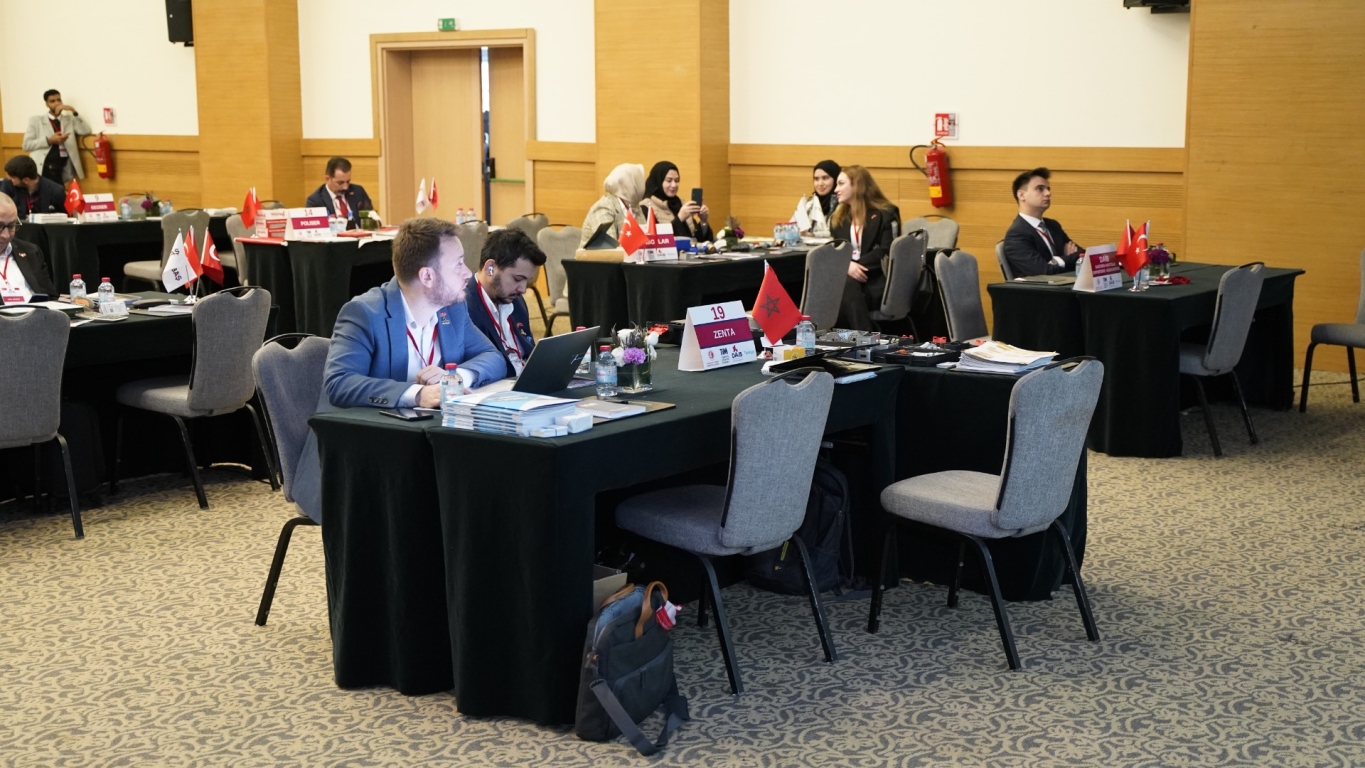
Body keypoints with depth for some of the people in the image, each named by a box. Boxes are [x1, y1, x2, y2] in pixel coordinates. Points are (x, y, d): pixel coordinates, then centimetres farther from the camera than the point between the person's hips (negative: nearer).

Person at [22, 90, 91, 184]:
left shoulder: (69, 119, 18)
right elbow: (26, 145, 2)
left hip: (62, 171, 2)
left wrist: (73, 111, -4)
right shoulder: (36, 120, 11)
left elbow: (86, 131, 1)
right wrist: (49, 140, -11)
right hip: (42, 169, -2)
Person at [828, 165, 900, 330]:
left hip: (878, 279, -4)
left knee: (848, 286, -38)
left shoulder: (885, 214, 2)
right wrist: (847, 265, -13)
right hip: (847, 276, 4)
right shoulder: (837, 217, 21)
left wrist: (857, 266, -19)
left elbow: (887, 252, -8)